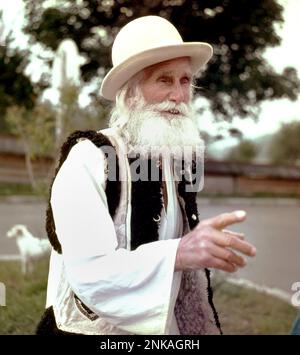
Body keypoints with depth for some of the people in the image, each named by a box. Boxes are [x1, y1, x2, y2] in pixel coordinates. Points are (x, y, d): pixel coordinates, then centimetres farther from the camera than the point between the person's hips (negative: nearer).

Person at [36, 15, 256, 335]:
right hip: (96, 330, -6)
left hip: (165, 327, 6)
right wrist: (179, 253, -40)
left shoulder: (181, 158, 1)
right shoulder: (88, 161, -20)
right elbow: (88, 273, -30)